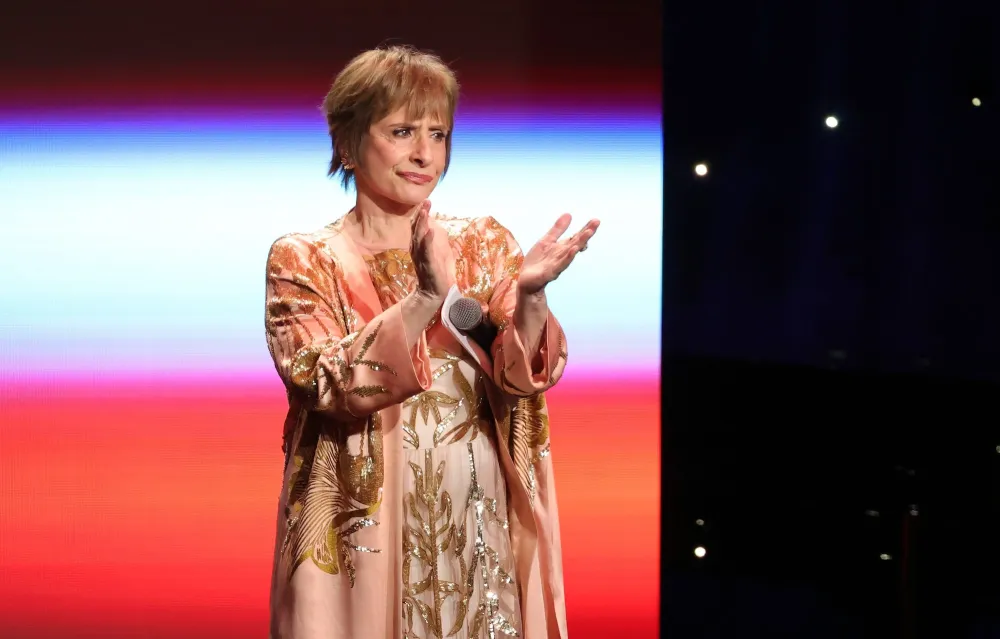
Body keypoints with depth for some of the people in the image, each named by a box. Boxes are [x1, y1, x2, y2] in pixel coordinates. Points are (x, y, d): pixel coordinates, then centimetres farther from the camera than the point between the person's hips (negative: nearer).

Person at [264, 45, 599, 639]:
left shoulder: (485, 245, 6)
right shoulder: (303, 260, -1)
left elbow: (524, 379, -6)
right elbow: (334, 388, -16)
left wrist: (530, 296, -25)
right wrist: (427, 298, -29)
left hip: (481, 532, 2)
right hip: (363, 534, -2)